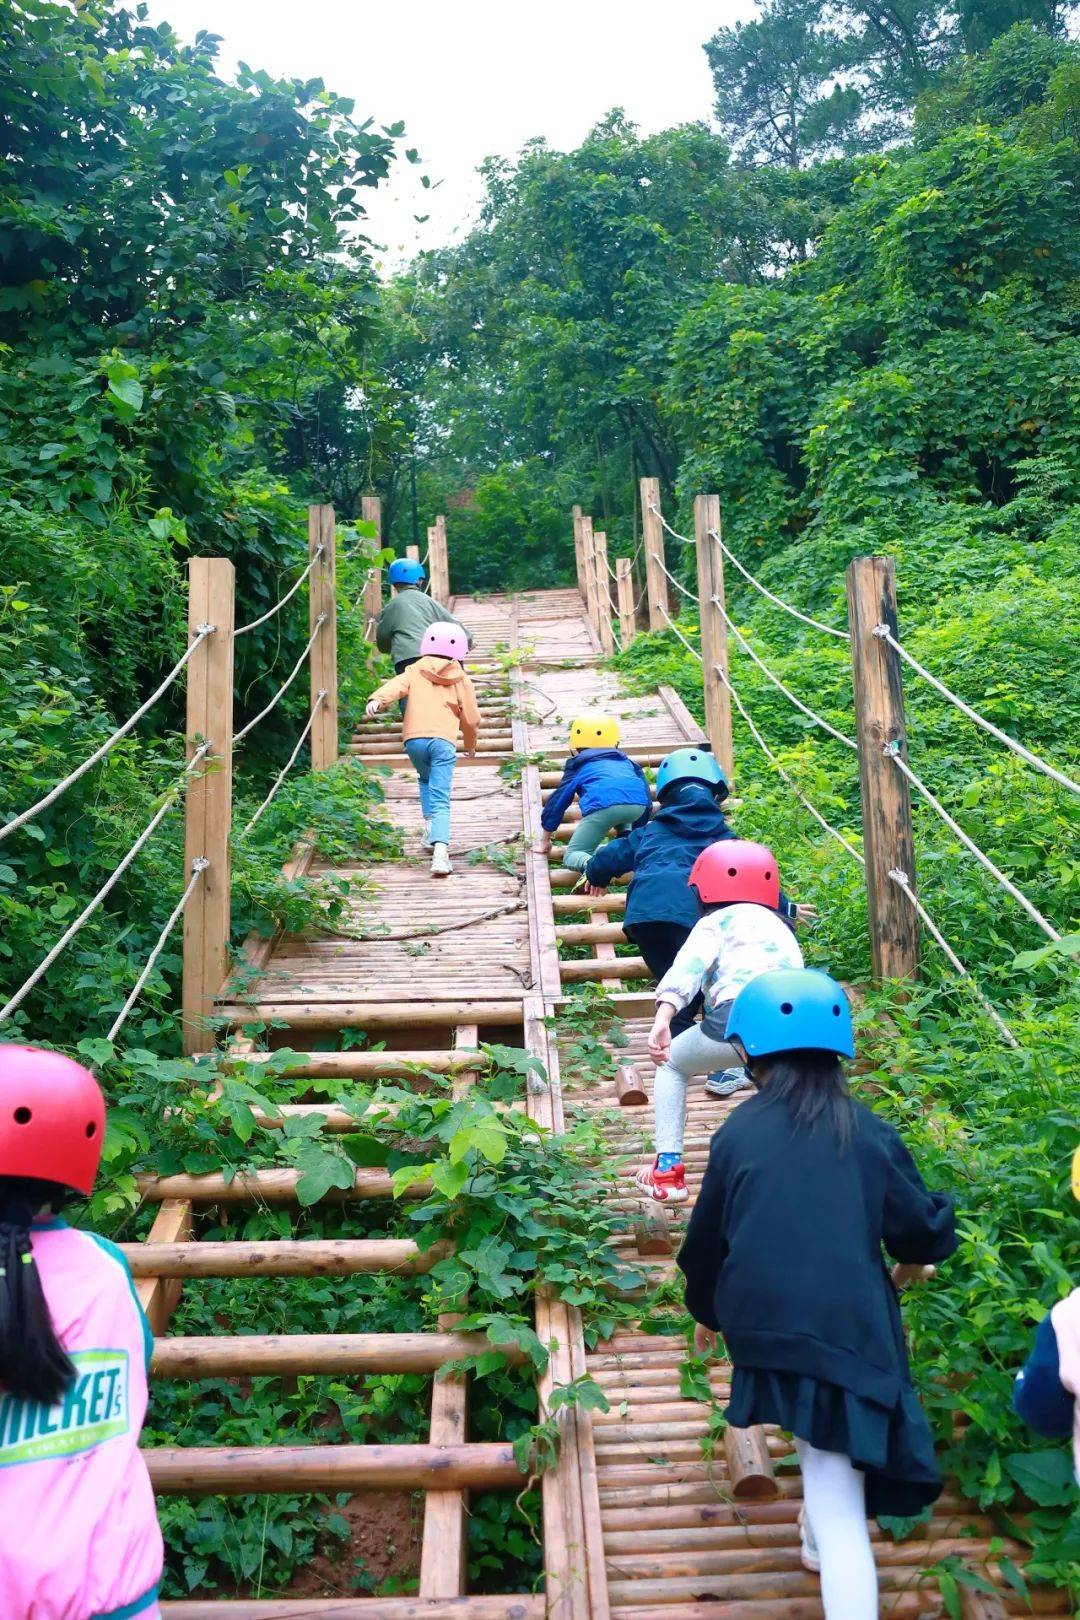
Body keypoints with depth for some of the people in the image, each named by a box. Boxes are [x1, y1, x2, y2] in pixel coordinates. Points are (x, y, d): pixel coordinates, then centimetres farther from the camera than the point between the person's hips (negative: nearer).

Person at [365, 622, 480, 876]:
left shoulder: (415, 671, 17)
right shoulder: (462, 680, 17)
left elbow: (396, 685, -5)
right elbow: (471, 719, 19)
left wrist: (377, 699, -22)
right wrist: (470, 743, 36)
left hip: (414, 738, 1)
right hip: (443, 741, -1)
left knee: (426, 780, 30)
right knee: (440, 798, -6)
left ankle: (429, 824, 14)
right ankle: (440, 848, -24)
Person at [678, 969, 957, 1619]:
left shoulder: (739, 1132, 0)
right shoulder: (869, 1134, -3)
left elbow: (708, 1237, 10)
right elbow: (923, 1232, 4)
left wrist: (706, 1311, 28)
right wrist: (924, 1247, 29)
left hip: (760, 1326, 3)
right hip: (846, 1332, -2)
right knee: (838, 1494, 6)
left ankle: (821, 1541, 37)